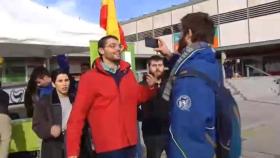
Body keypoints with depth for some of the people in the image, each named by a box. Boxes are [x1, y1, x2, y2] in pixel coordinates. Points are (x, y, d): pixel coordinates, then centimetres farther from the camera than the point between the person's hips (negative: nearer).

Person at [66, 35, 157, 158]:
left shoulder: (128, 73, 8)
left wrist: (150, 87, 0)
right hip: (108, 147, -5)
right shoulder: (89, 78, -7)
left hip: (130, 143, 5)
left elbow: (137, 97, 20)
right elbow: (77, 115, -10)